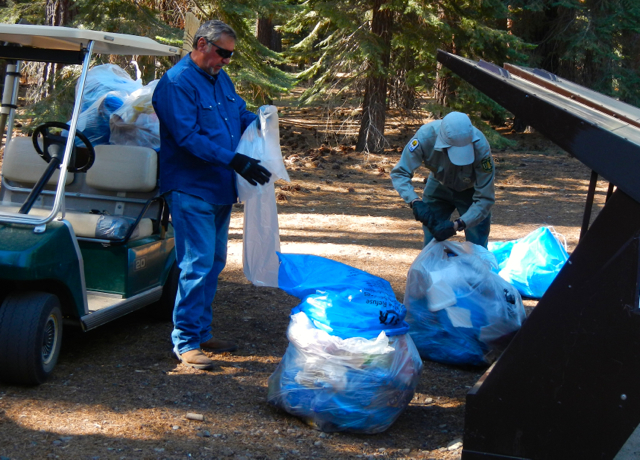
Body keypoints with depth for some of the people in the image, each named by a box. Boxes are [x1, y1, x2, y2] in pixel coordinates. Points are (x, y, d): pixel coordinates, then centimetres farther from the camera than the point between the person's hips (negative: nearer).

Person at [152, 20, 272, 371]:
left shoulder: (220, 78, 13)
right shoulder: (177, 82, -15)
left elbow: (241, 113, 22)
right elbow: (188, 137, -23)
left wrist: (260, 123, -2)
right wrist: (233, 160, -28)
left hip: (220, 188, 9)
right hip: (190, 190, -9)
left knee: (213, 263, 14)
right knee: (197, 265, -10)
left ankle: (201, 332, 24)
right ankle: (185, 341, -3)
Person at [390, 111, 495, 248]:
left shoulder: (480, 147, -37)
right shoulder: (426, 136, -35)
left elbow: (484, 199, -31)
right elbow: (399, 173, -26)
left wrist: (456, 226, -42)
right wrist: (415, 202, -43)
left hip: (471, 190, -2)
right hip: (439, 186, 2)